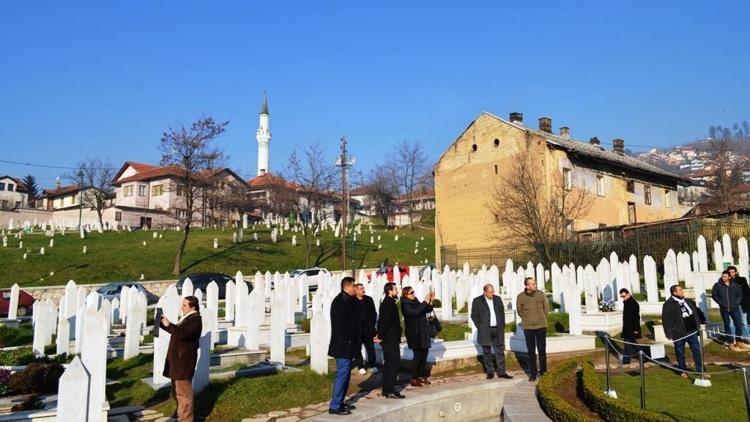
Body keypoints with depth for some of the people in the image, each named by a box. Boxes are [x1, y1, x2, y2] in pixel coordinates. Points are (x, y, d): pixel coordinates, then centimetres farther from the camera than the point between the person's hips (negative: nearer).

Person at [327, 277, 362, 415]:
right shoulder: (340, 301, -16)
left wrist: (355, 342, 13)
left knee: (345, 374, 15)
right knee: (342, 374, -6)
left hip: (347, 345, 10)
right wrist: (348, 341, -18)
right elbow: (340, 324, -22)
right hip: (343, 345, -10)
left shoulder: (348, 301, 13)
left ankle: (340, 402, 23)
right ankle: (335, 406, -1)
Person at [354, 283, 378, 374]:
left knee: (370, 347, 6)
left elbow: (374, 313, 8)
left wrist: (372, 325, 1)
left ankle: (372, 365, 17)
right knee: (357, 348, 5)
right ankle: (361, 366, 15)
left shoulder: (369, 299, 5)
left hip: (368, 328, 2)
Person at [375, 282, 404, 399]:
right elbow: (385, 322, -24)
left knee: (388, 364, 13)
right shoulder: (390, 304, -17)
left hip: (387, 340, 10)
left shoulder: (386, 303, 15)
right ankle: (390, 390, -5)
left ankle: (386, 389, 18)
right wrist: (381, 336, -17)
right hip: (391, 340, -10)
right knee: (395, 364, -6)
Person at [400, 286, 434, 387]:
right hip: (414, 334, -7)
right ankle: (414, 379, 2)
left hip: (423, 333, 8)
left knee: (424, 354, 9)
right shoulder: (405, 305, -13)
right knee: (418, 356, -7)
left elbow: (427, 310, 15)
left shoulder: (416, 301, 9)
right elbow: (416, 312, -28)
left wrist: (430, 301, -1)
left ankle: (421, 376, 20)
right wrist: (425, 302, -24)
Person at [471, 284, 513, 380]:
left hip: (497, 330, 3)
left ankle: (501, 372, 11)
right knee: (487, 352, 4)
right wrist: (480, 327, -8)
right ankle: (490, 372, 13)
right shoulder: (477, 301, -5)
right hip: (485, 331, -3)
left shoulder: (498, 299, 8)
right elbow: (474, 315, -2)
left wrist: (502, 325, 7)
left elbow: (502, 313, 15)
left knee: (500, 351, 4)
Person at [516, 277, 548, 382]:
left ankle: (543, 372, 16)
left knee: (542, 350, 4)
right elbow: (519, 311, 8)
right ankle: (533, 374, 14)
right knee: (531, 351, 6)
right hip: (528, 327, 0)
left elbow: (546, 308, 8)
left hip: (541, 326, 0)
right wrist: (528, 320, 9)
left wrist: (540, 319, 10)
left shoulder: (541, 294, -3)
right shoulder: (520, 297, -5)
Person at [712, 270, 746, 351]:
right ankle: (731, 343, 14)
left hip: (735, 308, 2)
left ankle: (738, 341, 21)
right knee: (727, 326, 6)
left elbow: (739, 295, 9)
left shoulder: (735, 285, 0)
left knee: (739, 325, 4)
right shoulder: (717, 285, -6)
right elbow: (714, 295, 0)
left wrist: (736, 303, -3)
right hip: (724, 309, -2)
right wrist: (721, 303, -8)